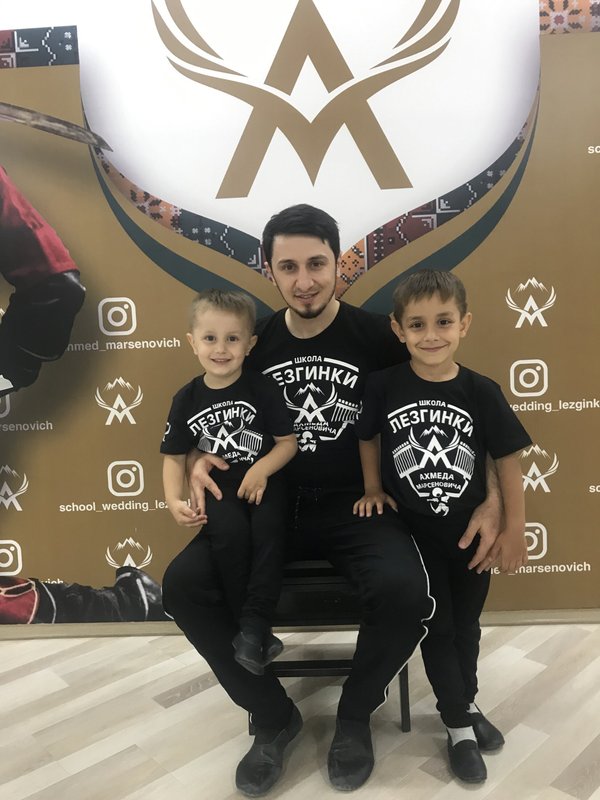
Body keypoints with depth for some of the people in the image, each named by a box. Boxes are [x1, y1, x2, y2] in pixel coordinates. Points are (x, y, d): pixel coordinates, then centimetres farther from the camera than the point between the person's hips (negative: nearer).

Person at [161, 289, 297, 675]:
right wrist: (175, 501, -9)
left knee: (268, 529, -30)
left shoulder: (263, 389, -3)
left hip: (263, 483, 0)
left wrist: (261, 469, -19)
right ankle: (253, 628, -11)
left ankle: (255, 625, -15)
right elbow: (175, 457, 6)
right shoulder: (187, 399, 2)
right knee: (232, 532, -28)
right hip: (217, 490, 1)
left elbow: (288, 441, 0)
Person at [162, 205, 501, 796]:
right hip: (271, 507, 3)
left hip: (357, 508, -2)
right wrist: (198, 464, -7)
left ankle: (355, 714, 5)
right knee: (183, 584, -18)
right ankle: (274, 717, 7)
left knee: (405, 590, -31)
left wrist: (490, 501, -14)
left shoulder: (379, 337, -5)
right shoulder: (253, 344, 5)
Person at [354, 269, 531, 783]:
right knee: (436, 626, 9)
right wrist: (373, 489, 0)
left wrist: (515, 529, -6)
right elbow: (366, 437, 3)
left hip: (472, 531, 2)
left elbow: (508, 459, -7)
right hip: (412, 530, -1)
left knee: (466, 625, 20)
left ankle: (465, 701, 46)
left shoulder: (482, 392, -13)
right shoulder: (384, 386, -14)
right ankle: (458, 726, 30)